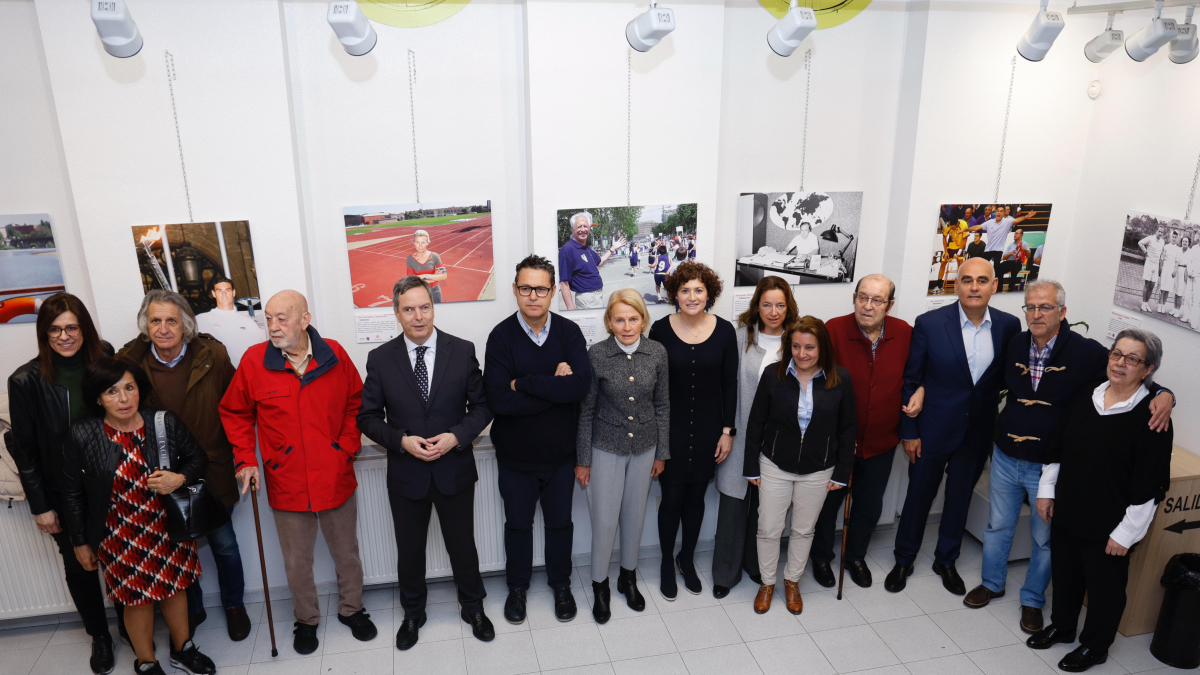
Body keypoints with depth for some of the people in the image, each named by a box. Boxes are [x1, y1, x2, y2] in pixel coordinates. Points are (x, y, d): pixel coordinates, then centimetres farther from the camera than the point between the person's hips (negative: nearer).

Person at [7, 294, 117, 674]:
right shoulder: (26, 381, -10)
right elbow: (24, 448, -4)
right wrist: (39, 505, -3)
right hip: (63, 493, 0)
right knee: (78, 565, 13)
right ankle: (99, 636, 36)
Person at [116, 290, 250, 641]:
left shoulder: (212, 356, -11)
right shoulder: (130, 362, -8)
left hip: (212, 473, -1)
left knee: (223, 543, 14)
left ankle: (234, 605, 38)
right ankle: (191, 609, 42)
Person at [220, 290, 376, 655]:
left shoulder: (334, 355, -6)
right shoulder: (254, 360, -8)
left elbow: (355, 403, 7)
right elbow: (234, 413, 5)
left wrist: (348, 446, -2)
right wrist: (245, 460, -4)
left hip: (336, 478, 1)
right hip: (287, 484, 0)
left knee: (347, 552, 17)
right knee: (297, 561, 14)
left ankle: (351, 609, 40)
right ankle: (306, 619, 38)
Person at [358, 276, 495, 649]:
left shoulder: (462, 351, -7)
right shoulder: (381, 359, -7)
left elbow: (482, 405, -2)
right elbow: (369, 417, -2)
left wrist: (456, 436, -18)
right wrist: (402, 440, -18)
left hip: (455, 469, 0)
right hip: (406, 474, 1)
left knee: (462, 545, 16)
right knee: (409, 550, 18)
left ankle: (473, 607, 41)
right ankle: (412, 614, 43)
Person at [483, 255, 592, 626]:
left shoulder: (569, 332, -9)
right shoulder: (501, 336, -14)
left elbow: (581, 385, -25)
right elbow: (499, 400, -25)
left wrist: (524, 383, -25)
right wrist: (555, 387, -24)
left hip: (560, 453, 1)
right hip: (515, 456, -1)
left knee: (560, 522, 19)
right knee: (518, 524, 19)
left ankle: (561, 584, 43)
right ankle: (517, 587, 42)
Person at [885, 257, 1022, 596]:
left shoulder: (1009, 326, -5)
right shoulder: (929, 323, -14)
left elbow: (1009, 376, 7)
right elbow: (911, 381, -8)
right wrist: (909, 432, -8)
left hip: (978, 431, 3)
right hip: (933, 428, -2)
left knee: (960, 497, 18)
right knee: (919, 495, 11)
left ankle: (946, 560, 39)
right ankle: (904, 560, 31)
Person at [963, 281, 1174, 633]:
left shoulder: (1087, 352, -16)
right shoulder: (1015, 345, -3)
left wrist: (1162, 394, -28)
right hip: (1006, 458, 3)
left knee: (1045, 538, 14)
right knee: (998, 526, 19)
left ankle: (1032, 600, 35)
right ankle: (992, 583, 40)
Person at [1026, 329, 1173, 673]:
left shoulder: (1151, 418, -17)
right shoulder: (1085, 397, 0)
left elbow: (1149, 486, -16)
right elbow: (1059, 447, 11)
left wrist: (1126, 532, -15)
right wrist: (1047, 489, 11)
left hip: (1108, 526, -5)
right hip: (1067, 511, 5)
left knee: (1104, 585, 14)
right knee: (1065, 573, 21)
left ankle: (1094, 646, 35)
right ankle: (1062, 626, 43)